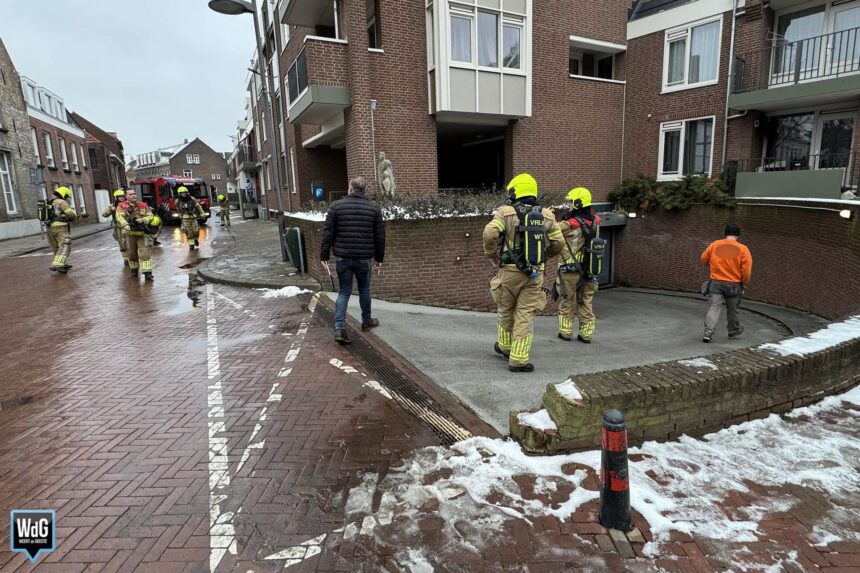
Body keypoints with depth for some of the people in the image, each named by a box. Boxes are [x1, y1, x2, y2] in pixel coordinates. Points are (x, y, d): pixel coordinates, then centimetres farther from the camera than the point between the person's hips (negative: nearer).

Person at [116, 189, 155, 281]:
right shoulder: (122, 206, 0)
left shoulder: (143, 205, 5)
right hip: (130, 233, 0)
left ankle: (147, 273, -13)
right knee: (132, 252, 12)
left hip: (142, 232, 0)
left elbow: (150, 216, 2)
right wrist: (125, 225, -33)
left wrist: (143, 220, -19)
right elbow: (119, 216, -14)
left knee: (144, 252, -9)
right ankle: (134, 269, 32)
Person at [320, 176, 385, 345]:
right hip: (364, 258, 0)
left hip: (343, 258, 0)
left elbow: (328, 234, -4)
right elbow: (380, 236, 3)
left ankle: (339, 328, -4)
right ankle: (366, 321, 33)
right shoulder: (374, 208, 1)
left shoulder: (336, 206, -2)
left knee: (344, 291, 7)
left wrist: (324, 256, 3)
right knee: (364, 289, 18)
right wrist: (379, 258, 12)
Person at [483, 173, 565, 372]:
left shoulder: (507, 213, -4)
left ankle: (505, 345, 38)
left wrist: (492, 255, -2)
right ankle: (518, 359, 4)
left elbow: (490, 234, -18)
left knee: (506, 310, 19)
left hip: (510, 271, -1)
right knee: (525, 315, 4)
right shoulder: (546, 216, 5)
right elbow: (558, 243, 6)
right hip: (535, 273, 1)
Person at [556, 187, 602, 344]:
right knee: (586, 301, 12)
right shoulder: (594, 221, 0)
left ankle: (566, 331, 17)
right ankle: (586, 334, 17)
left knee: (567, 301, 10)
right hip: (588, 268, 5)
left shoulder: (569, 224, -17)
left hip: (569, 268, -4)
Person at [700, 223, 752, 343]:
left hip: (716, 283, 0)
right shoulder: (742, 249, -9)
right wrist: (744, 283, 5)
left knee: (714, 307, -1)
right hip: (733, 285, 0)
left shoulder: (714, 245, -4)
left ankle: (708, 332, -16)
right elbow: (746, 270, -11)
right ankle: (733, 330, 38)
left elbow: (704, 259, 9)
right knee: (732, 309, 18)